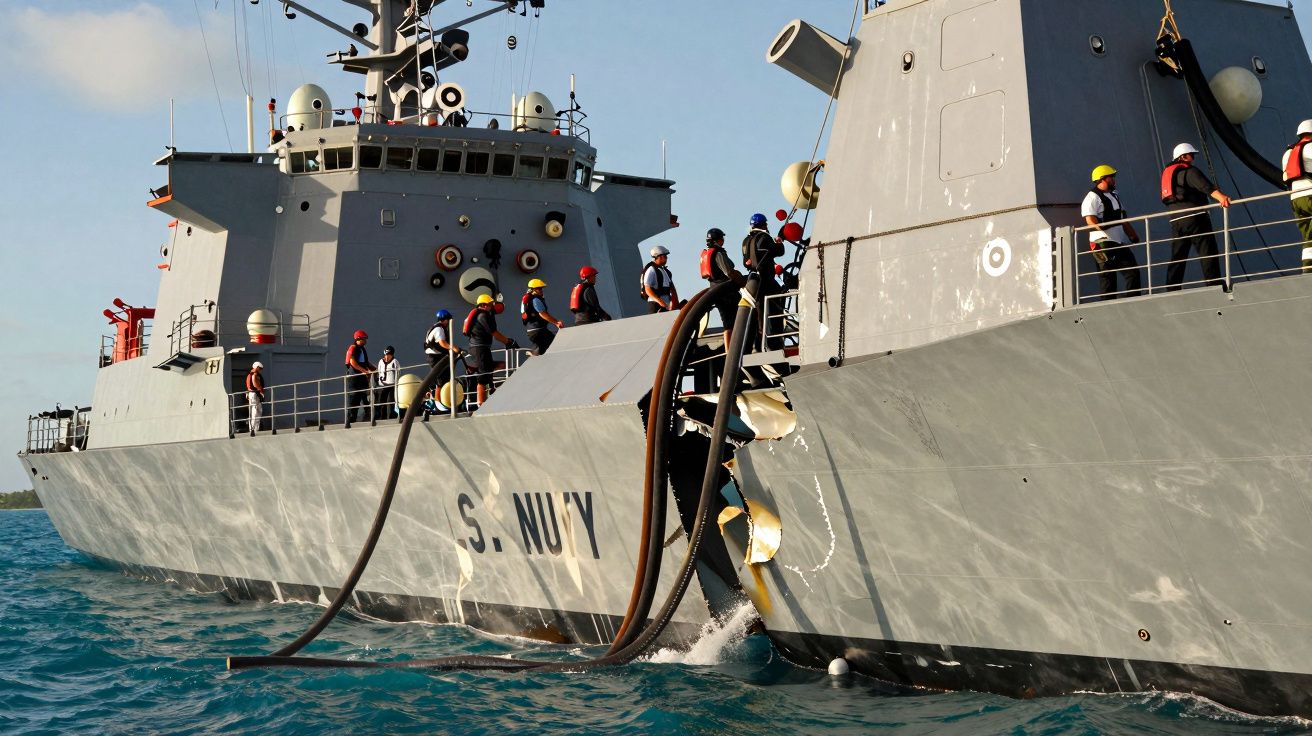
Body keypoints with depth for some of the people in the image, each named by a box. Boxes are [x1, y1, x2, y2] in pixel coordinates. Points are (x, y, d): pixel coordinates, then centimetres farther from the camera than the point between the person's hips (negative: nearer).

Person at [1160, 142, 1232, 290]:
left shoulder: (1167, 173, 20)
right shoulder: (1189, 171, -5)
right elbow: (1206, 186, -25)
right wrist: (1221, 197, -38)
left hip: (1176, 221, 8)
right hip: (1194, 217, -7)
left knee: (1177, 256, 11)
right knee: (1208, 252, -6)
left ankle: (1172, 289, 9)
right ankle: (1214, 284, -12)